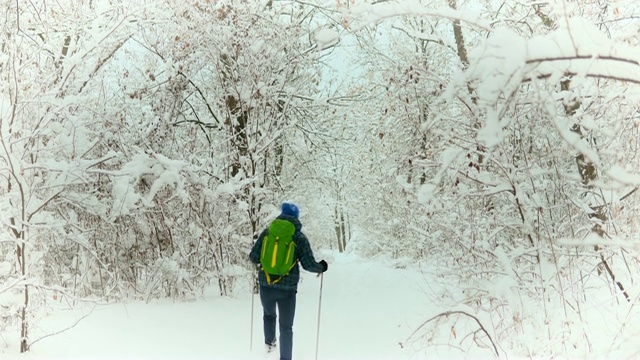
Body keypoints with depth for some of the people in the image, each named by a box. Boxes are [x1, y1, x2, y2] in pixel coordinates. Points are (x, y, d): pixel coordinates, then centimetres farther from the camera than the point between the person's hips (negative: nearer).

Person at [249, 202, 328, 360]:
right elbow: (308, 264, -8)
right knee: (286, 326, 10)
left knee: (269, 314, 31)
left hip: (266, 285, 2)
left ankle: (269, 343, 49)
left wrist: (262, 261, 22)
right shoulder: (300, 237, -5)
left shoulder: (268, 232, -2)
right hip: (287, 288, -2)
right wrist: (322, 267, 12)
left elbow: (254, 257, -1)